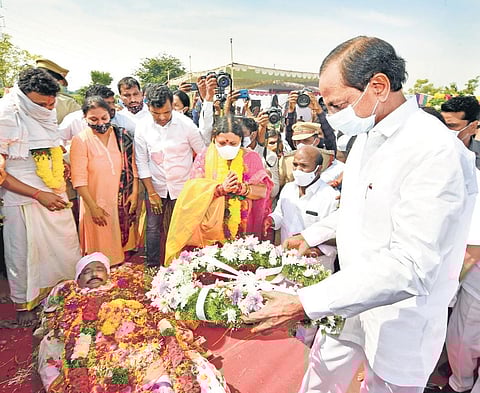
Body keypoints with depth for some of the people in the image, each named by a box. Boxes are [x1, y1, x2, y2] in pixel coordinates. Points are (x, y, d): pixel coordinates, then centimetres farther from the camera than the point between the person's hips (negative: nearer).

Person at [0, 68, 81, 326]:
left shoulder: (49, 116, 4)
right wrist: (39, 195, -17)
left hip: (56, 198, 6)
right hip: (23, 201, -5)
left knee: (67, 248, 11)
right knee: (25, 254, 9)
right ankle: (24, 304, 30)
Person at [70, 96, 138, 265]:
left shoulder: (123, 136, 0)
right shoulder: (80, 141, -10)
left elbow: (132, 167, 4)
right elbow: (79, 179, -13)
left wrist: (135, 193, -2)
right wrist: (93, 207, -15)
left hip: (123, 201, 3)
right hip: (97, 203, -3)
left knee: (122, 241, 16)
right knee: (102, 249, 9)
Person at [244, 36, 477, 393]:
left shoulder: (435, 151, -28)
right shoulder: (368, 134, 2)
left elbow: (410, 268, -33)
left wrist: (306, 304, -33)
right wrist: (312, 236, 18)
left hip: (398, 322, -7)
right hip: (352, 295, 8)